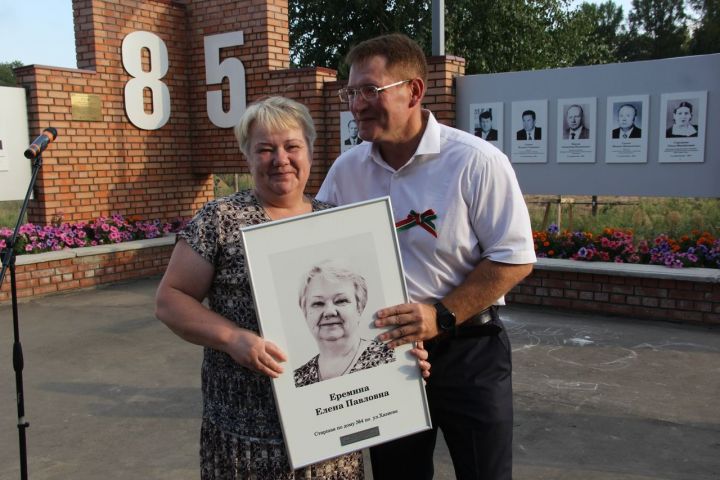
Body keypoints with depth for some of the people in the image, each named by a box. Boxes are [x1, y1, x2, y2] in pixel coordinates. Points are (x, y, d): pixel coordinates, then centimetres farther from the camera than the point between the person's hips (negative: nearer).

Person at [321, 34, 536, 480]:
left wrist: (442, 317, -21)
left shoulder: (476, 161, -15)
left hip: (467, 352, -4)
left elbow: (515, 258, -14)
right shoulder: (346, 170, -1)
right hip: (383, 352, 4)